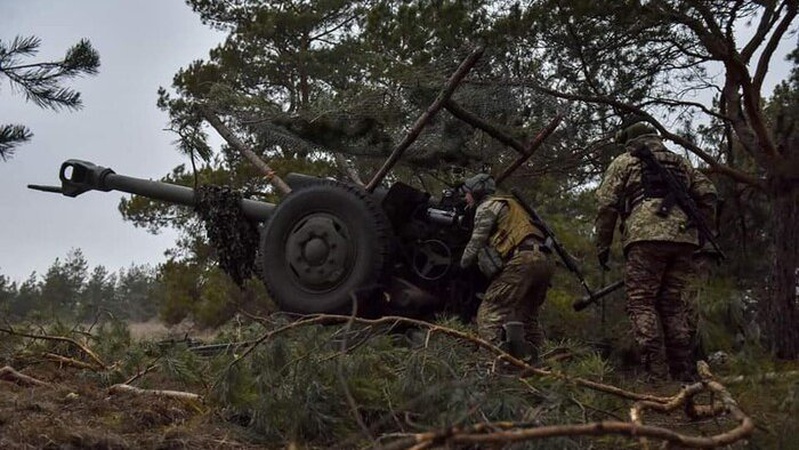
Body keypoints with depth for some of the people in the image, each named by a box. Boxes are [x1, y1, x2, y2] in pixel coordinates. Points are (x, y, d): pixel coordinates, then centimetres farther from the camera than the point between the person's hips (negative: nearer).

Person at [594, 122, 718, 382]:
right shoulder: (680, 163, 29)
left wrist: (603, 245, 10)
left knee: (641, 302, -3)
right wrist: (699, 231, 22)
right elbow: (707, 194, 19)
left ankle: (654, 372, -14)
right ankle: (685, 374, 9)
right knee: (673, 302, 11)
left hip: (646, 237, -5)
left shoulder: (624, 162, 16)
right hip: (683, 238, 5)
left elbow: (606, 205, 7)